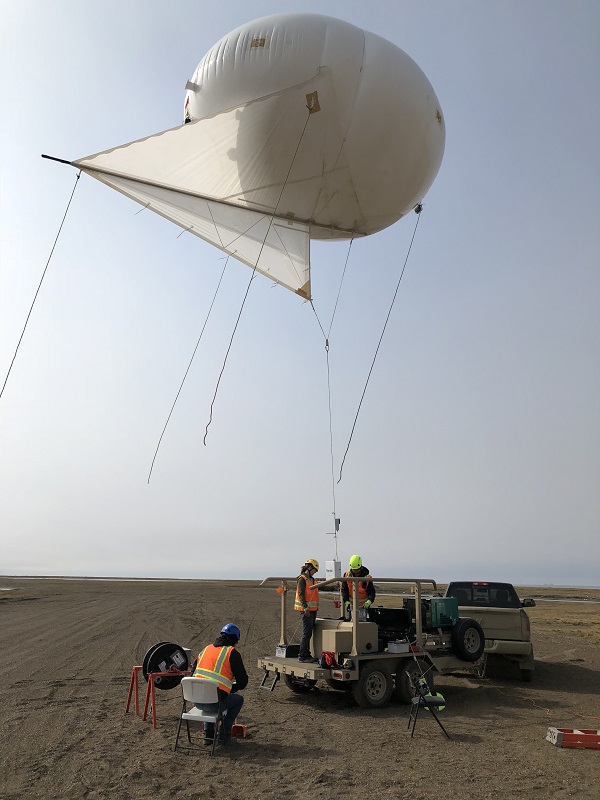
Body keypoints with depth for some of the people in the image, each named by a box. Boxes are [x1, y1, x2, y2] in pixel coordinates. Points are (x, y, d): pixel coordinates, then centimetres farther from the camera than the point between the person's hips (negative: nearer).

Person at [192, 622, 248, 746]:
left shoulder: (206, 649, 15)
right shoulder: (232, 653, -3)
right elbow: (243, 682, 0)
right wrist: (231, 688, 23)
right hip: (214, 702, -6)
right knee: (238, 700, 21)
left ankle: (208, 734, 30)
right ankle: (223, 735, 18)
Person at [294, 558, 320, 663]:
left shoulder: (311, 579, 18)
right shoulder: (302, 579, -10)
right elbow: (301, 594, -17)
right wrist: (306, 608, -21)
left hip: (312, 609, 9)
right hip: (306, 610, -9)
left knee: (309, 633, 12)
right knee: (306, 633, -8)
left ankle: (307, 655, 18)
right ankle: (302, 656, -3)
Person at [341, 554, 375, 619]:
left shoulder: (367, 578, -11)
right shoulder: (347, 575, -5)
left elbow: (372, 592, -9)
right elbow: (344, 590, -4)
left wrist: (369, 601, -28)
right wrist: (346, 601, -18)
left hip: (363, 606, -2)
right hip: (350, 605, 2)